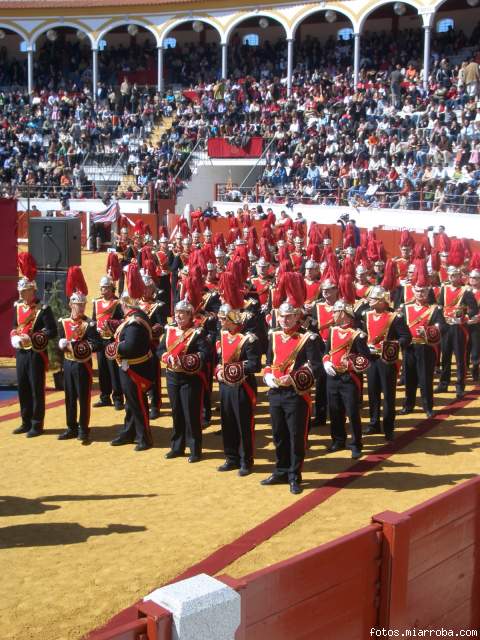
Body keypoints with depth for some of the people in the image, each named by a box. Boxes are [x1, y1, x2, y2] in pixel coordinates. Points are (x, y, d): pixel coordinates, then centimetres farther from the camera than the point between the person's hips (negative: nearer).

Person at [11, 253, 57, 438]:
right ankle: (26, 422, 23)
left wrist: (32, 337, -23)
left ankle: (37, 425, 7)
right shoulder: (18, 307, 10)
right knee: (23, 389, 12)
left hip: (36, 354, -7)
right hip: (21, 353, 7)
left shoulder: (43, 309, -11)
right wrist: (14, 337, -2)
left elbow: (52, 332, -16)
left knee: (37, 390, 0)